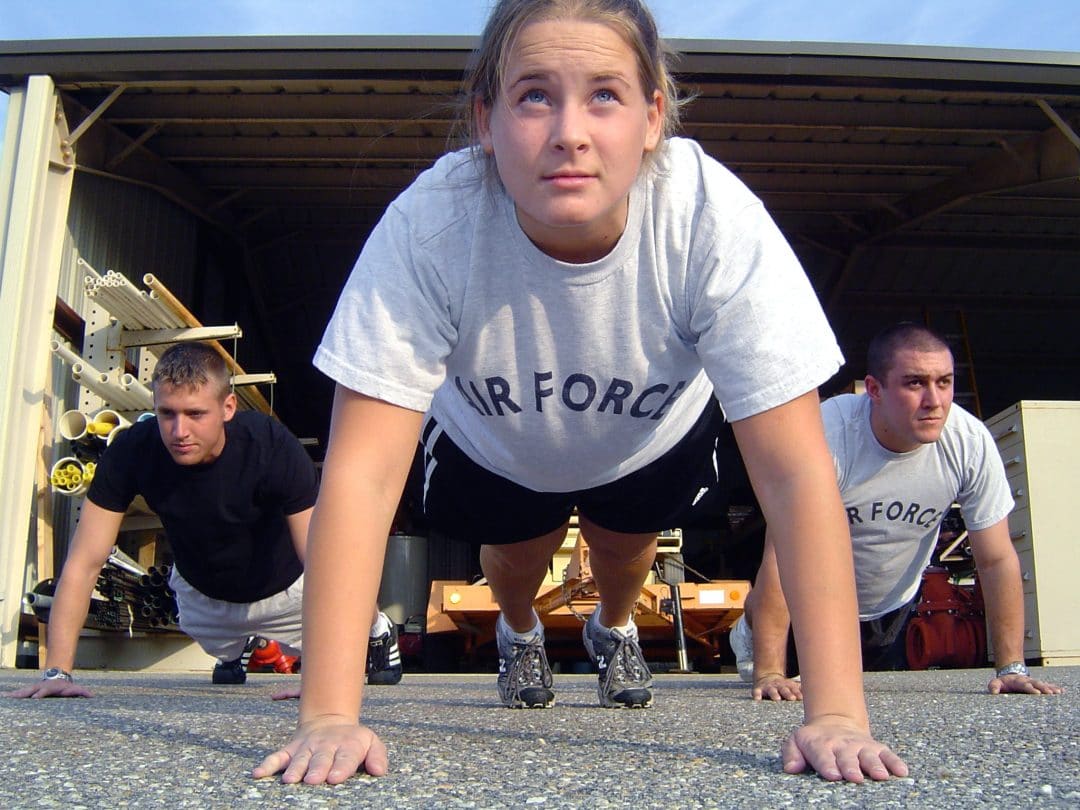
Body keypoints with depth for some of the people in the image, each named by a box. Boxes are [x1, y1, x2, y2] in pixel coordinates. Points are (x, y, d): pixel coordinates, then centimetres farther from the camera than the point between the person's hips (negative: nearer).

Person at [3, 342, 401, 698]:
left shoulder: (274, 447, -39)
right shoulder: (131, 450, -31)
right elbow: (84, 564, -28)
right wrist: (58, 672, -38)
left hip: (285, 590, -2)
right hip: (202, 594, 3)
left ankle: (378, 633, 35)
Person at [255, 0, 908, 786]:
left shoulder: (716, 219, -39)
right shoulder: (430, 222, -39)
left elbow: (797, 472, -39)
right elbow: (363, 471, -40)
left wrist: (835, 714, -44)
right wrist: (329, 716, -45)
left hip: (650, 436, 1)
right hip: (489, 442, 0)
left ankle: (615, 628, 43)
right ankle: (519, 632, 41)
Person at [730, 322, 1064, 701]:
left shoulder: (971, 442, -27)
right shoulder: (826, 434, -37)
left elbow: (997, 559, -16)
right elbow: (783, 556, -37)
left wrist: (1011, 667, -21)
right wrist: (769, 674, -40)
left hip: (892, 608, 4)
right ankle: (753, 634, 32)